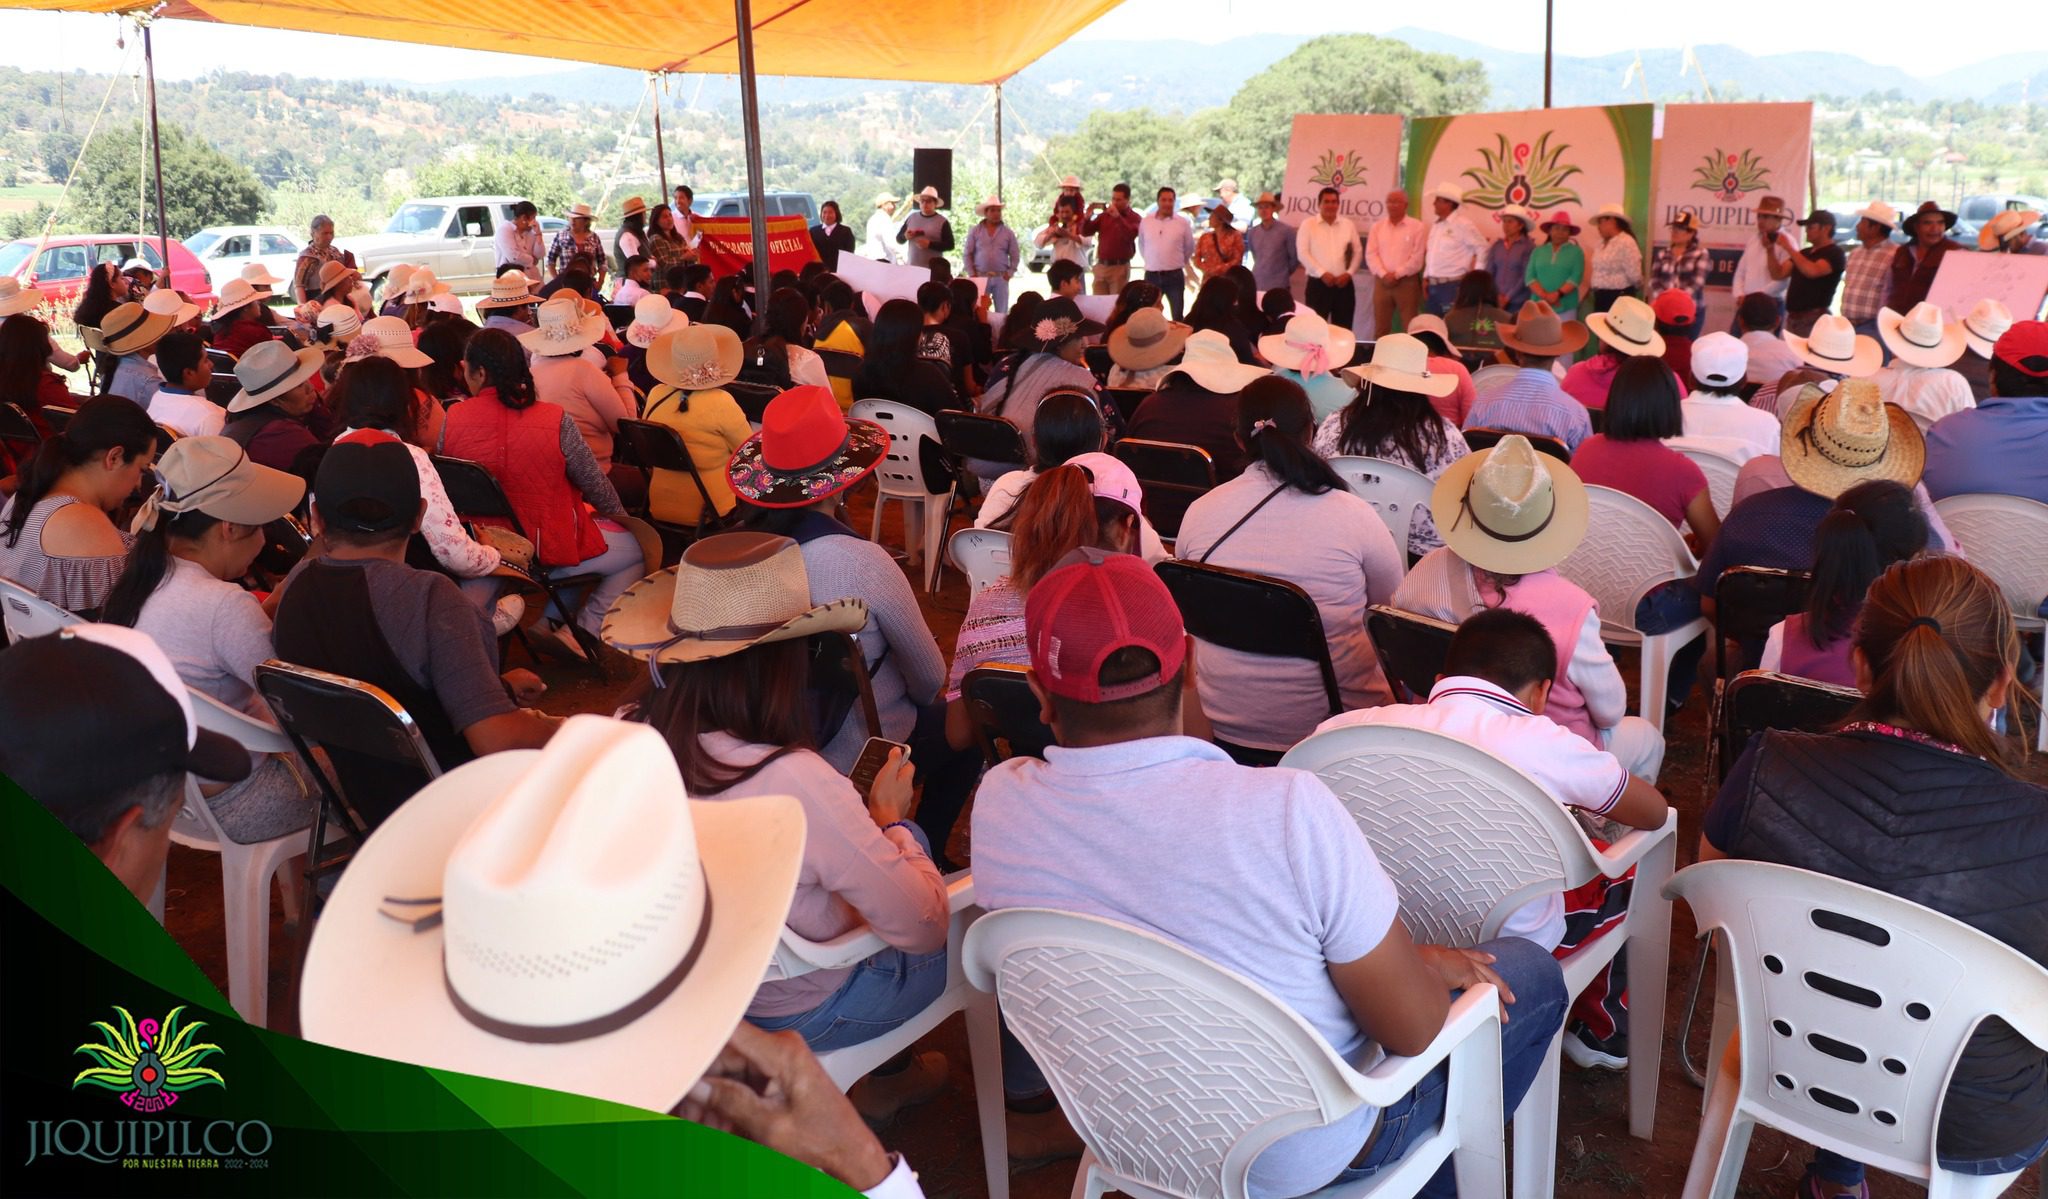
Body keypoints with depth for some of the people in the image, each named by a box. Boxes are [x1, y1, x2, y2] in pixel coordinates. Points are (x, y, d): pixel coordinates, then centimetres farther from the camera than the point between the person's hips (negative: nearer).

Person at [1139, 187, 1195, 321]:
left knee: (1177, 315, 5)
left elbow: (1189, 247, 10)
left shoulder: (1182, 222, -3)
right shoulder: (1146, 221, 0)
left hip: (1174, 275, -1)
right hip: (1151, 275, 1)